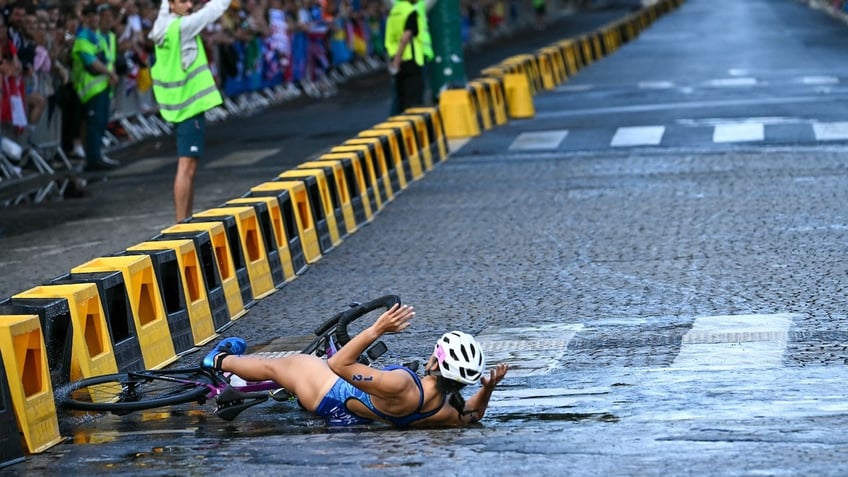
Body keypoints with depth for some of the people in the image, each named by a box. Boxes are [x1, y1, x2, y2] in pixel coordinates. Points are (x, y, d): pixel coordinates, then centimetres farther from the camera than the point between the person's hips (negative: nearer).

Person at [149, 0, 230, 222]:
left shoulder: (165, 24, 7)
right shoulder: (181, 27, -16)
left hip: (182, 104, 10)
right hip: (189, 105, -10)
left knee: (189, 168, 14)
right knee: (186, 166, -10)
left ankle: (185, 221, 19)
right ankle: (181, 224, -11)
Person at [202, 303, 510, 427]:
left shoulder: (400, 386, -47)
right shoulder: (447, 414, -31)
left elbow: (339, 364, -42)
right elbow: (472, 415, -5)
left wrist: (377, 329, -49)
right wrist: (488, 389, -20)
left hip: (331, 399, -5)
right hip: (352, 419, 5)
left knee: (273, 365, 24)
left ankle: (222, 360, 53)